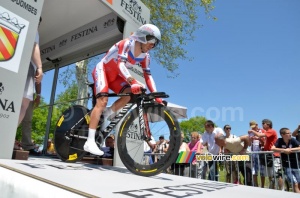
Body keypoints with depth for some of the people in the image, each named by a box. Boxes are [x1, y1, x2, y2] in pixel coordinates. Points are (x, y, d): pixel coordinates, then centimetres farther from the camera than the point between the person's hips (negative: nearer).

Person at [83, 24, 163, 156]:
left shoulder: (145, 56, -4)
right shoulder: (127, 44, -23)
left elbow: (148, 76, -5)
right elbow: (120, 65, -37)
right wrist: (133, 82, -52)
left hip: (114, 76, 7)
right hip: (102, 70, -6)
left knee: (130, 93, -20)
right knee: (102, 101, -24)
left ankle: (107, 115, -4)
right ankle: (90, 142, -25)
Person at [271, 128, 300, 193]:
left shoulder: (293, 140, -6)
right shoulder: (280, 140, -9)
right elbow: (272, 148, -19)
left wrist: (291, 149, -20)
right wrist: (284, 150, -22)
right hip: (287, 166, -2)